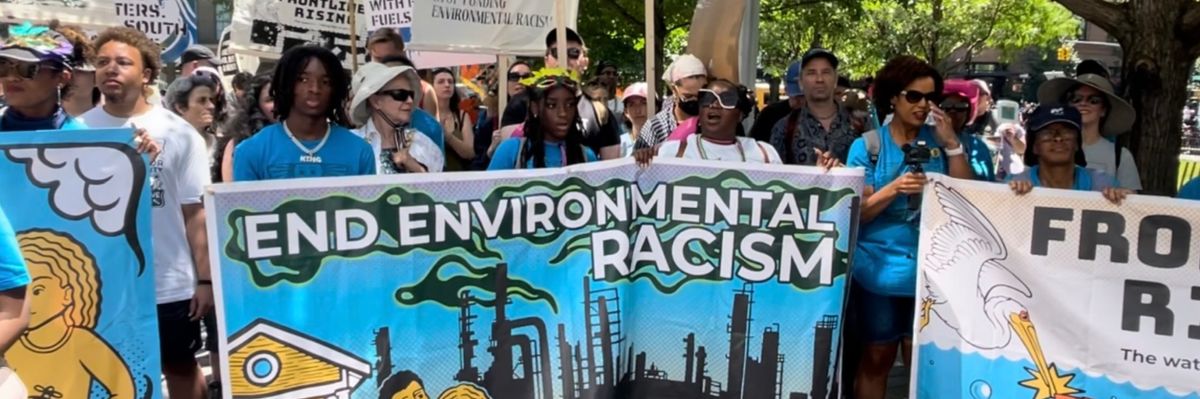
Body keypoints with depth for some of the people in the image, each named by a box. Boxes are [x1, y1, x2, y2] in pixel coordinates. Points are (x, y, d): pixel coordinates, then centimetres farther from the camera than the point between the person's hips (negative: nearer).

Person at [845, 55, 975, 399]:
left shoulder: (938, 143, 6)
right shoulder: (868, 146, -2)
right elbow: (856, 212, -6)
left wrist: (952, 144, -9)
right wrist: (893, 189, -22)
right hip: (880, 266, -2)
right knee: (877, 357, 6)